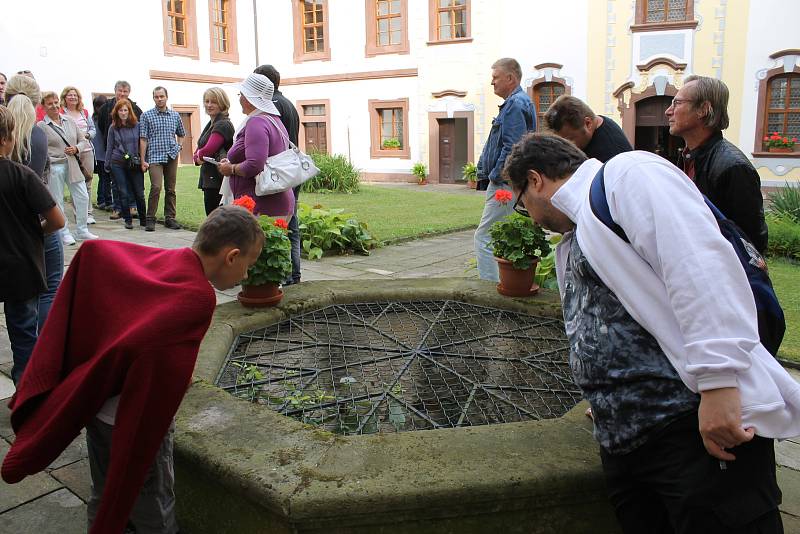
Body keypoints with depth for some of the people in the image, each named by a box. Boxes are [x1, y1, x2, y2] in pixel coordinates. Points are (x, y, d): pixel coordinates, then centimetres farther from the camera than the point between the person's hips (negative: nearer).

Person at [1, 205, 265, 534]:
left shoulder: (156, 259, -2)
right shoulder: (198, 297, -26)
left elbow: (92, 250, 3)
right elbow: (141, 348, -36)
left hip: (95, 406, 8)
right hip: (136, 420, -8)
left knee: (104, 496, 27)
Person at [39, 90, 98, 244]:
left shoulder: (69, 121, 11)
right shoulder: (42, 126, -4)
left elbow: (81, 140, 16)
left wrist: (76, 149, -2)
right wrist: (48, 161, -15)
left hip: (72, 164, 5)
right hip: (54, 167, -4)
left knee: (83, 197, 3)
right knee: (57, 201, 3)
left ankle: (81, 230, 16)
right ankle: (64, 233, 13)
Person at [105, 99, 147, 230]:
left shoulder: (137, 125, 2)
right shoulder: (113, 128, 4)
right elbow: (109, 147, 10)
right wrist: (107, 165, 10)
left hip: (135, 164, -1)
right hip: (118, 164, 1)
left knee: (139, 193, 0)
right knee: (123, 192, 2)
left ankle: (143, 220, 12)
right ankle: (128, 220, 12)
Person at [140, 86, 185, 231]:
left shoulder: (175, 115, 11)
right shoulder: (146, 115, 3)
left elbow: (181, 134, 26)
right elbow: (143, 139, 0)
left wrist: (178, 147, 7)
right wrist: (143, 160, -4)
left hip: (172, 157, 3)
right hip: (155, 157, -3)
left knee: (170, 189, 7)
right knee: (156, 187, -16)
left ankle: (170, 218, 16)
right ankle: (150, 219, -5)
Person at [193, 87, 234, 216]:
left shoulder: (223, 125, -13)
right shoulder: (211, 124, 17)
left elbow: (207, 150, -22)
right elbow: (196, 156, 17)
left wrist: (199, 154, 0)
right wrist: (199, 157, -6)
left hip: (217, 182, -10)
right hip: (210, 181, 10)